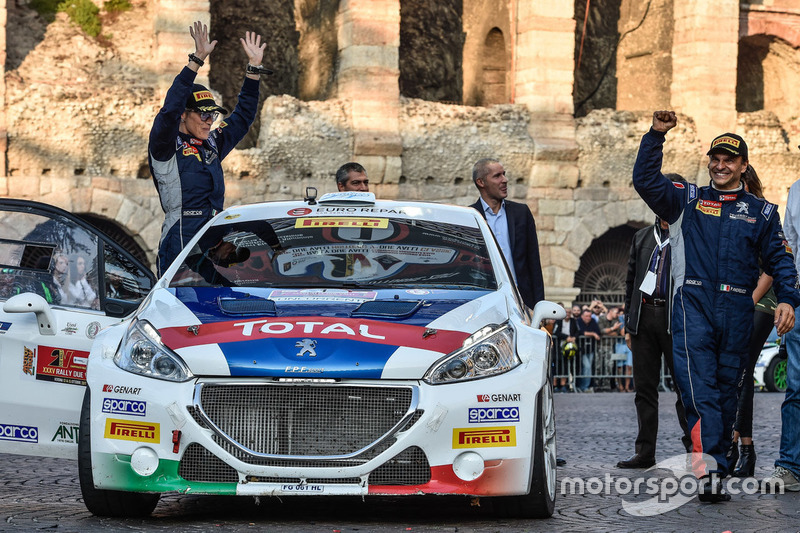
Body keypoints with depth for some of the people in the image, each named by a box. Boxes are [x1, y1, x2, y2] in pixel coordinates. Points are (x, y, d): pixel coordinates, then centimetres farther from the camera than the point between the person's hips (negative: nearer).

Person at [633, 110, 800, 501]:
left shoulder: (761, 212, 14)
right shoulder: (687, 201, 13)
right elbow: (645, 180, 3)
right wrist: (656, 135, -5)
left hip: (737, 311, 2)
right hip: (693, 305, -2)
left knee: (726, 389, 6)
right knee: (698, 386, -17)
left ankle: (715, 464, 14)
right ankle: (710, 470, -26)